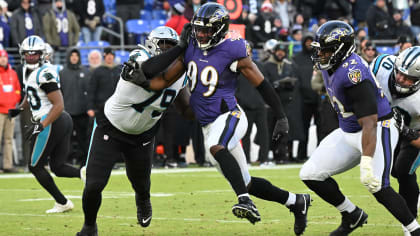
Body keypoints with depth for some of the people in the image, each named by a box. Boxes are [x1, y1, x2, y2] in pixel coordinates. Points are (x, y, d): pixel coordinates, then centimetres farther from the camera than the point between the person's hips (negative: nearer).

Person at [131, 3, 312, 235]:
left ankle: (245, 200, -48)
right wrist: (144, 82, -14)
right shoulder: (191, 49, 6)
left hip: (229, 116, -7)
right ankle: (297, 202, 28)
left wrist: (281, 118, -11)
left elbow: (262, 85, -9)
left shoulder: (232, 52, -12)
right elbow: (165, 80, 7)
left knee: (216, 147, -40)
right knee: (247, 183, 12)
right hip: (208, 126, 7)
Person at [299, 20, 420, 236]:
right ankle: (352, 216, 20)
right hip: (348, 132, 9)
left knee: (378, 188, -24)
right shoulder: (330, 65, -2)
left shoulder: (353, 73, -29)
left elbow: (369, 123, -33)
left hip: (377, 130, -9)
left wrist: (366, 163, -40)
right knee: (310, 175, 3)